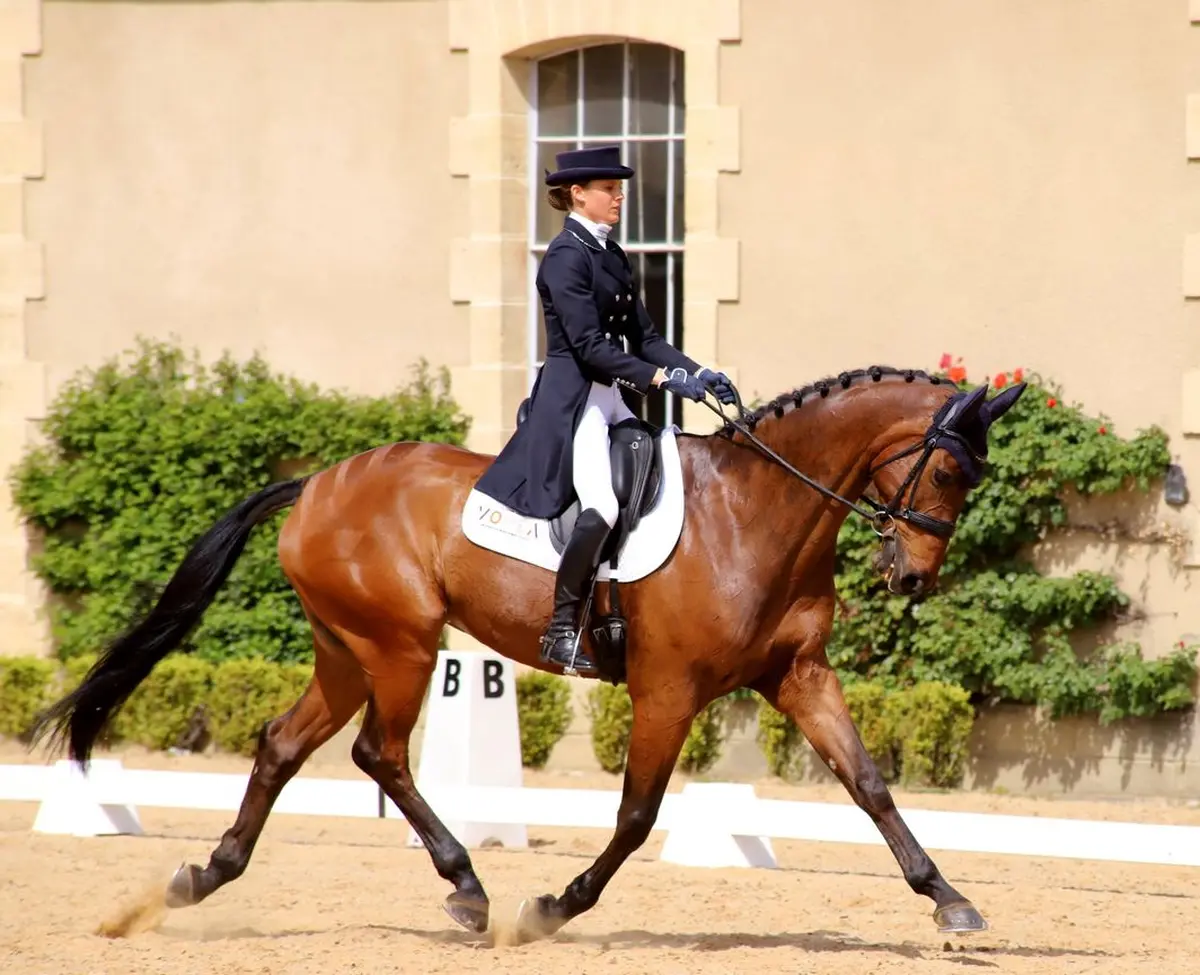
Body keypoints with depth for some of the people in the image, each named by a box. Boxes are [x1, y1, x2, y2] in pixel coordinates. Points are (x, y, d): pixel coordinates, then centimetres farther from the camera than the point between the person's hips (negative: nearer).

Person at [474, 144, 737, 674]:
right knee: (601, 507, -25)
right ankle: (560, 629, -18)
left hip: (612, 396, 10)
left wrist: (697, 372, 2)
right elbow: (588, 345, -19)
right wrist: (662, 378, -23)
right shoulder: (567, 255, -12)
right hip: (573, 397, -10)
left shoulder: (612, 255, 16)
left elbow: (643, 336, 15)